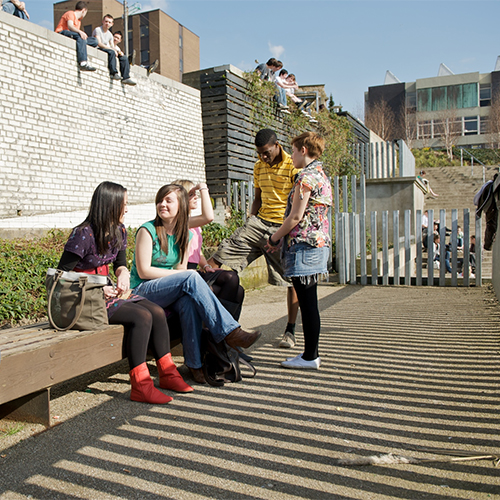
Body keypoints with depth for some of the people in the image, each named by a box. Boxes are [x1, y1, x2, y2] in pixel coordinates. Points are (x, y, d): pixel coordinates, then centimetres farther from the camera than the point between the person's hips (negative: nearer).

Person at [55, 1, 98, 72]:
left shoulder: (79, 21, 29)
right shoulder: (71, 13, 3)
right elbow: (70, 26, -18)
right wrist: (80, 32, -33)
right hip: (62, 33, -8)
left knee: (94, 41, -3)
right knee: (80, 37, -37)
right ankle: (83, 63, -51)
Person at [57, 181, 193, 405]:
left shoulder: (118, 231, 7)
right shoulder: (83, 234, -16)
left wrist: (123, 274, -5)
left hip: (108, 291, 8)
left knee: (157, 311, -13)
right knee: (142, 316, -26)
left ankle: (168, 373, -4)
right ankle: (140, 385, -22)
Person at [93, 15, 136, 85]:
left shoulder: (110, 34, 18)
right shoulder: (98, 30, -5)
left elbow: (112, 47, 14)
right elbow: (99, 44, -18)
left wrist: (118, 51, -11)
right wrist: (112, 49, -26)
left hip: (108, 51, 8)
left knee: (124, 58, -6)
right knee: (111, 52, -36)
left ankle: (126, 78, -15)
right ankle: (114, 73, -39)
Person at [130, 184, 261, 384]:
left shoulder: (184, 235, 11)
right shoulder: (147, 231, -6)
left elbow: (181, 268, 8)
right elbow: (143, 271, -13)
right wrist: (184, 275, -16)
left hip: (169, 292, 5)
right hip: (142, 291, -4)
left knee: (189, 301, -34)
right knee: (191, 278, -31)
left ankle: (195, 364, -27)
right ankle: (229, 332, -31)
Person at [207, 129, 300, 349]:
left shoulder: (293, 167, -8)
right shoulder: (259, 167, 12)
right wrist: (250, 224, 12)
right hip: (259, 222, 6)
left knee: (291, 279, 2)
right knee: (218, 257, -4)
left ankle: (290, 331, 16)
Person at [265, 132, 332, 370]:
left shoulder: (306, 177, -13)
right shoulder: (322, 176, 17)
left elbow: (296, 217, -16)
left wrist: (274, 238, -2)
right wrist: (281, 237, 20)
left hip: (303, 244, -10)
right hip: (319, 242, 10)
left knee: (307, 303, -3)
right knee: (308, 302, 13)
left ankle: (310, 357, 5)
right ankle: (311, 352, 21)